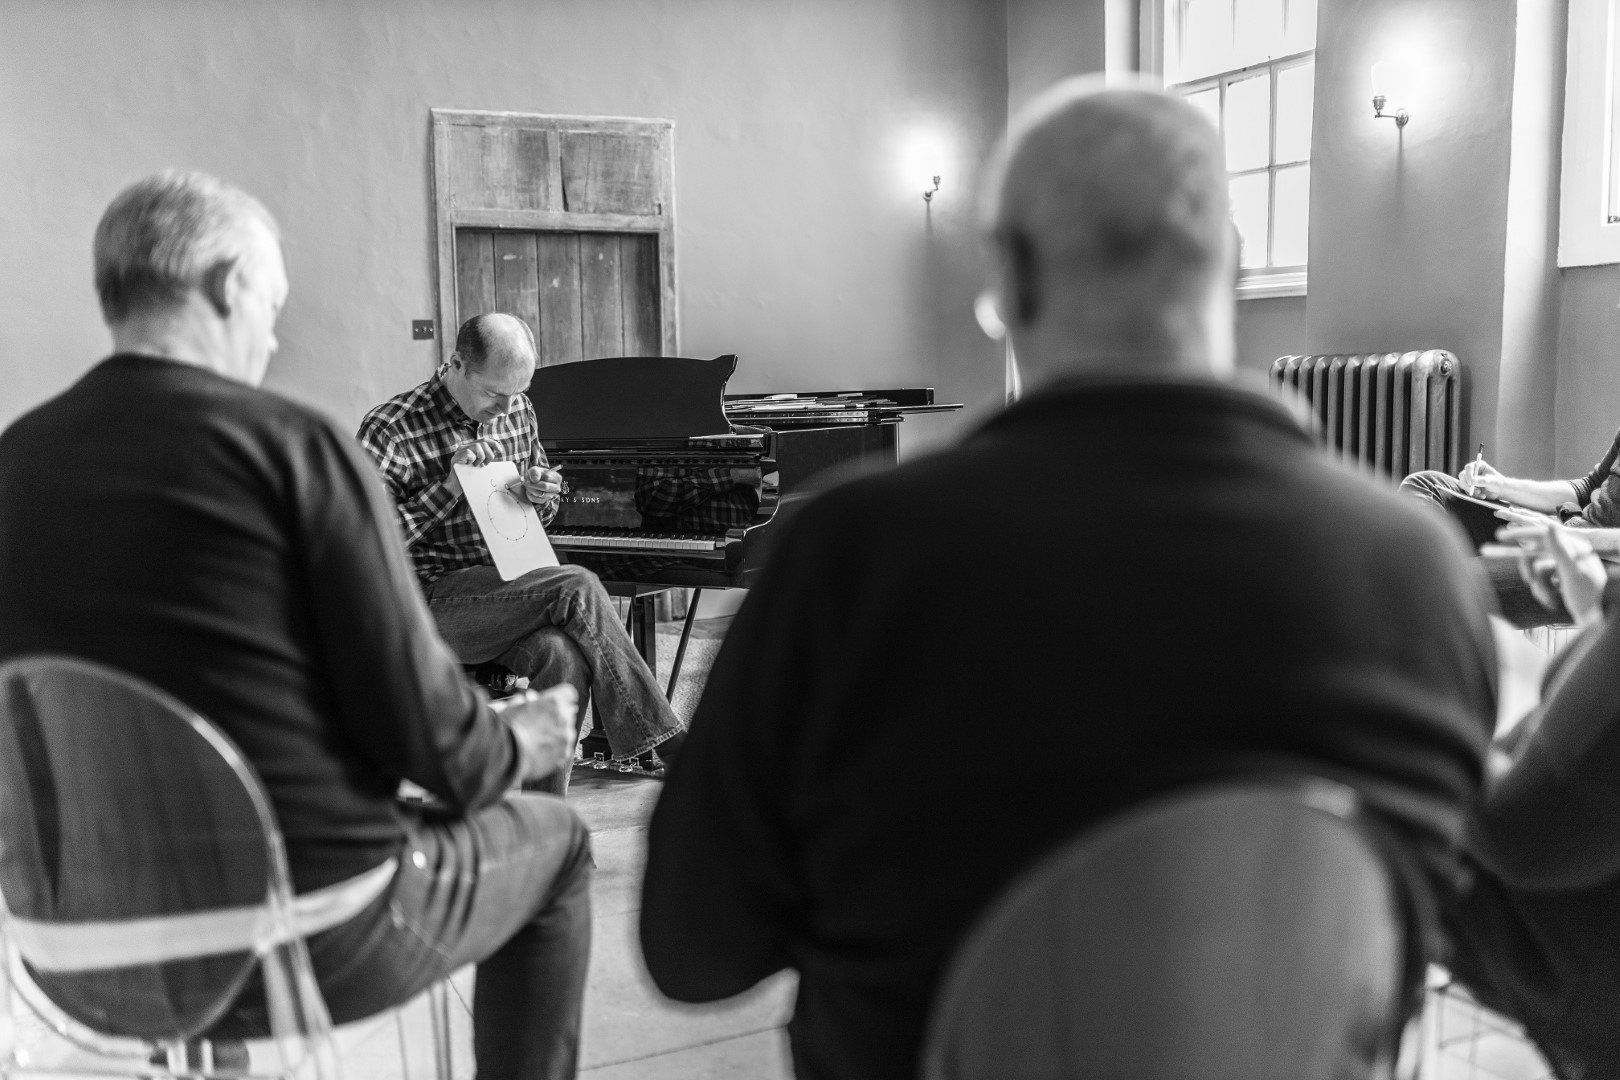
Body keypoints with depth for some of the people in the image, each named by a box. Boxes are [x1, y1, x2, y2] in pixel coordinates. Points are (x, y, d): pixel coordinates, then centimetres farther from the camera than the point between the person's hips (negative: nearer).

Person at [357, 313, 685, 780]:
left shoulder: (517, 409, 10)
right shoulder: (389, 430, -9)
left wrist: (542, 494, -2)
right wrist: (448, 488, -20)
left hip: (510, 582, 6)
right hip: (435, 601, -6)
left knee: (562, 655, -29)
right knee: (577, 586, -28)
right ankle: (661, 742, -19)